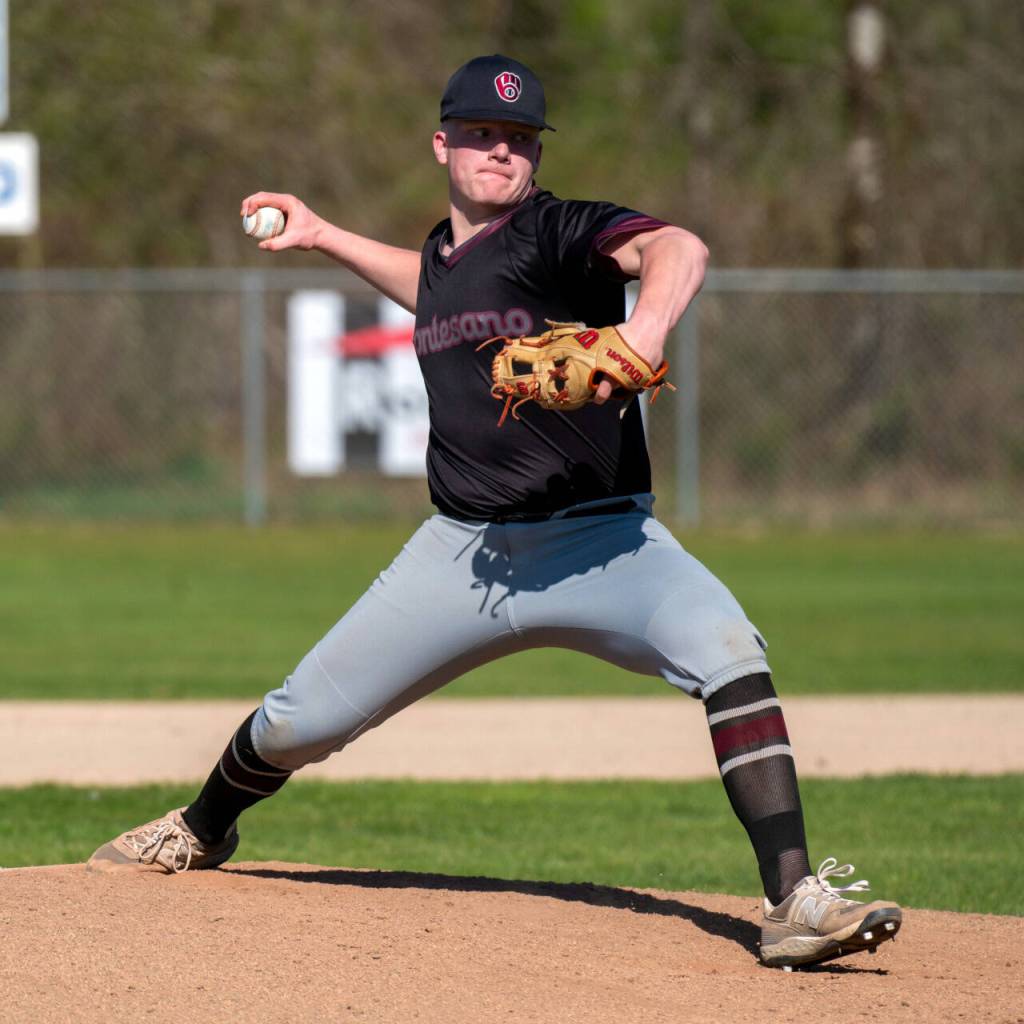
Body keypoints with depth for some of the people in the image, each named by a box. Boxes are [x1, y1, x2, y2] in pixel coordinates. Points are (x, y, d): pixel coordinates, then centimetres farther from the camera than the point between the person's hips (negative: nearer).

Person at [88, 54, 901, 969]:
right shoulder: (446, 251, 10)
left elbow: (677, 250, -31)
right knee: (299, 721, 8)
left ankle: (794, 904, -33)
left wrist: (644, 329, -51)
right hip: (466, 553, 5)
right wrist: (326, 239, 34)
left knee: (726, 649, -33)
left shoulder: (559, 232, -10)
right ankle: (203, 829, 41)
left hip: (601, 543, -5)